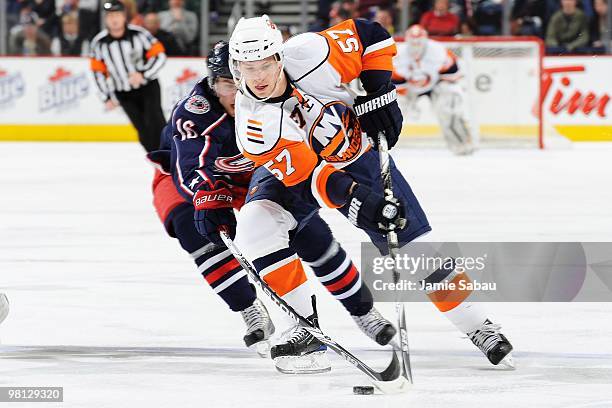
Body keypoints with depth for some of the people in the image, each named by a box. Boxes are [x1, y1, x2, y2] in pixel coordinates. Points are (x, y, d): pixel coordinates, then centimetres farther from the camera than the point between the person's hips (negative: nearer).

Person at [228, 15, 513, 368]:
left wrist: (379, 96, -19)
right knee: (256, 227, -26)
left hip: (356, 154, 1)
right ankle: (307, 325, -13)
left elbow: (371, 37, -14)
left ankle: (478, 327, 14)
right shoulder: (254, 122, -31)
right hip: (293, 169, 0)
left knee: (415, 247, -2)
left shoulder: (307, 54, -30)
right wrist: (356, 198, -48)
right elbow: (305, 174, -35)